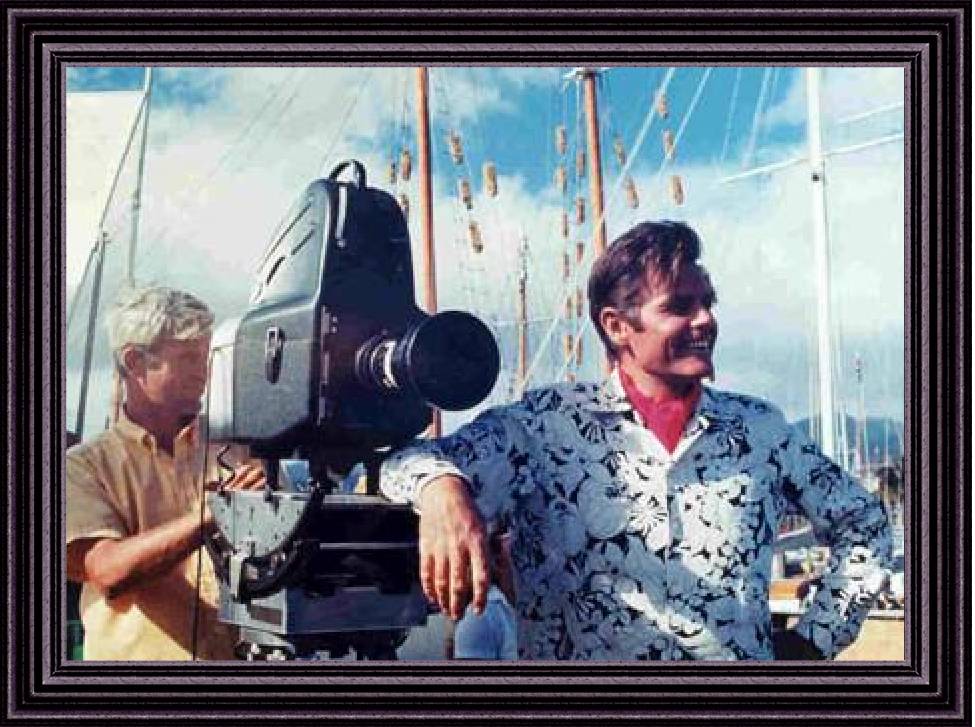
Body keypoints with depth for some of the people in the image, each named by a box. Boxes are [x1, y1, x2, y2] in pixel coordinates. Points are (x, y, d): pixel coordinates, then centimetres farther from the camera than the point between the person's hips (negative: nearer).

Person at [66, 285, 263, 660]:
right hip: (140, 653, -1)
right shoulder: (85, 465, 5)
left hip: (241, 653, 1)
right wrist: (212, 515, -16)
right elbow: (107, 570, -10)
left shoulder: (235, 452, 14)